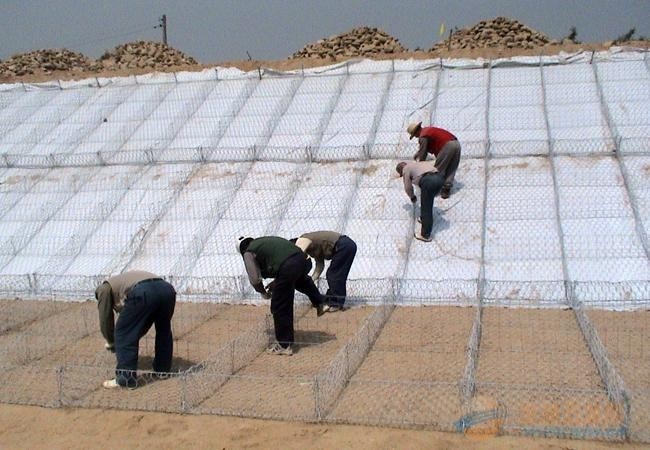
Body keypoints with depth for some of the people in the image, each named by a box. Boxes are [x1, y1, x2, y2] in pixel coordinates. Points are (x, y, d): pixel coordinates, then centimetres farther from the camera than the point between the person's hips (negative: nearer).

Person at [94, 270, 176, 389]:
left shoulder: (104, 288, 28)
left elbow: (105, 320, 27)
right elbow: (144, 322, 47)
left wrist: (111, 343, 42)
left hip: (142, 293, -7)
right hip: (167, 289, 7)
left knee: (123, 335, 9)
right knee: (164, 332, 28)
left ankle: (126, 378, 10)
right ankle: (163, 370, 38)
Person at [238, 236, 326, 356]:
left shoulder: (248, 252, 12)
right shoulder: (265, 241, 34)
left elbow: (254, 279, 5)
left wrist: (263, 292, 24)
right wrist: (276, 283, 36)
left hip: (286, 267, -8)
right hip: (302, 258, 8)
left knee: (280, 308, 6)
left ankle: (284, 345, 14)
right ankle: (320, 301, 45)